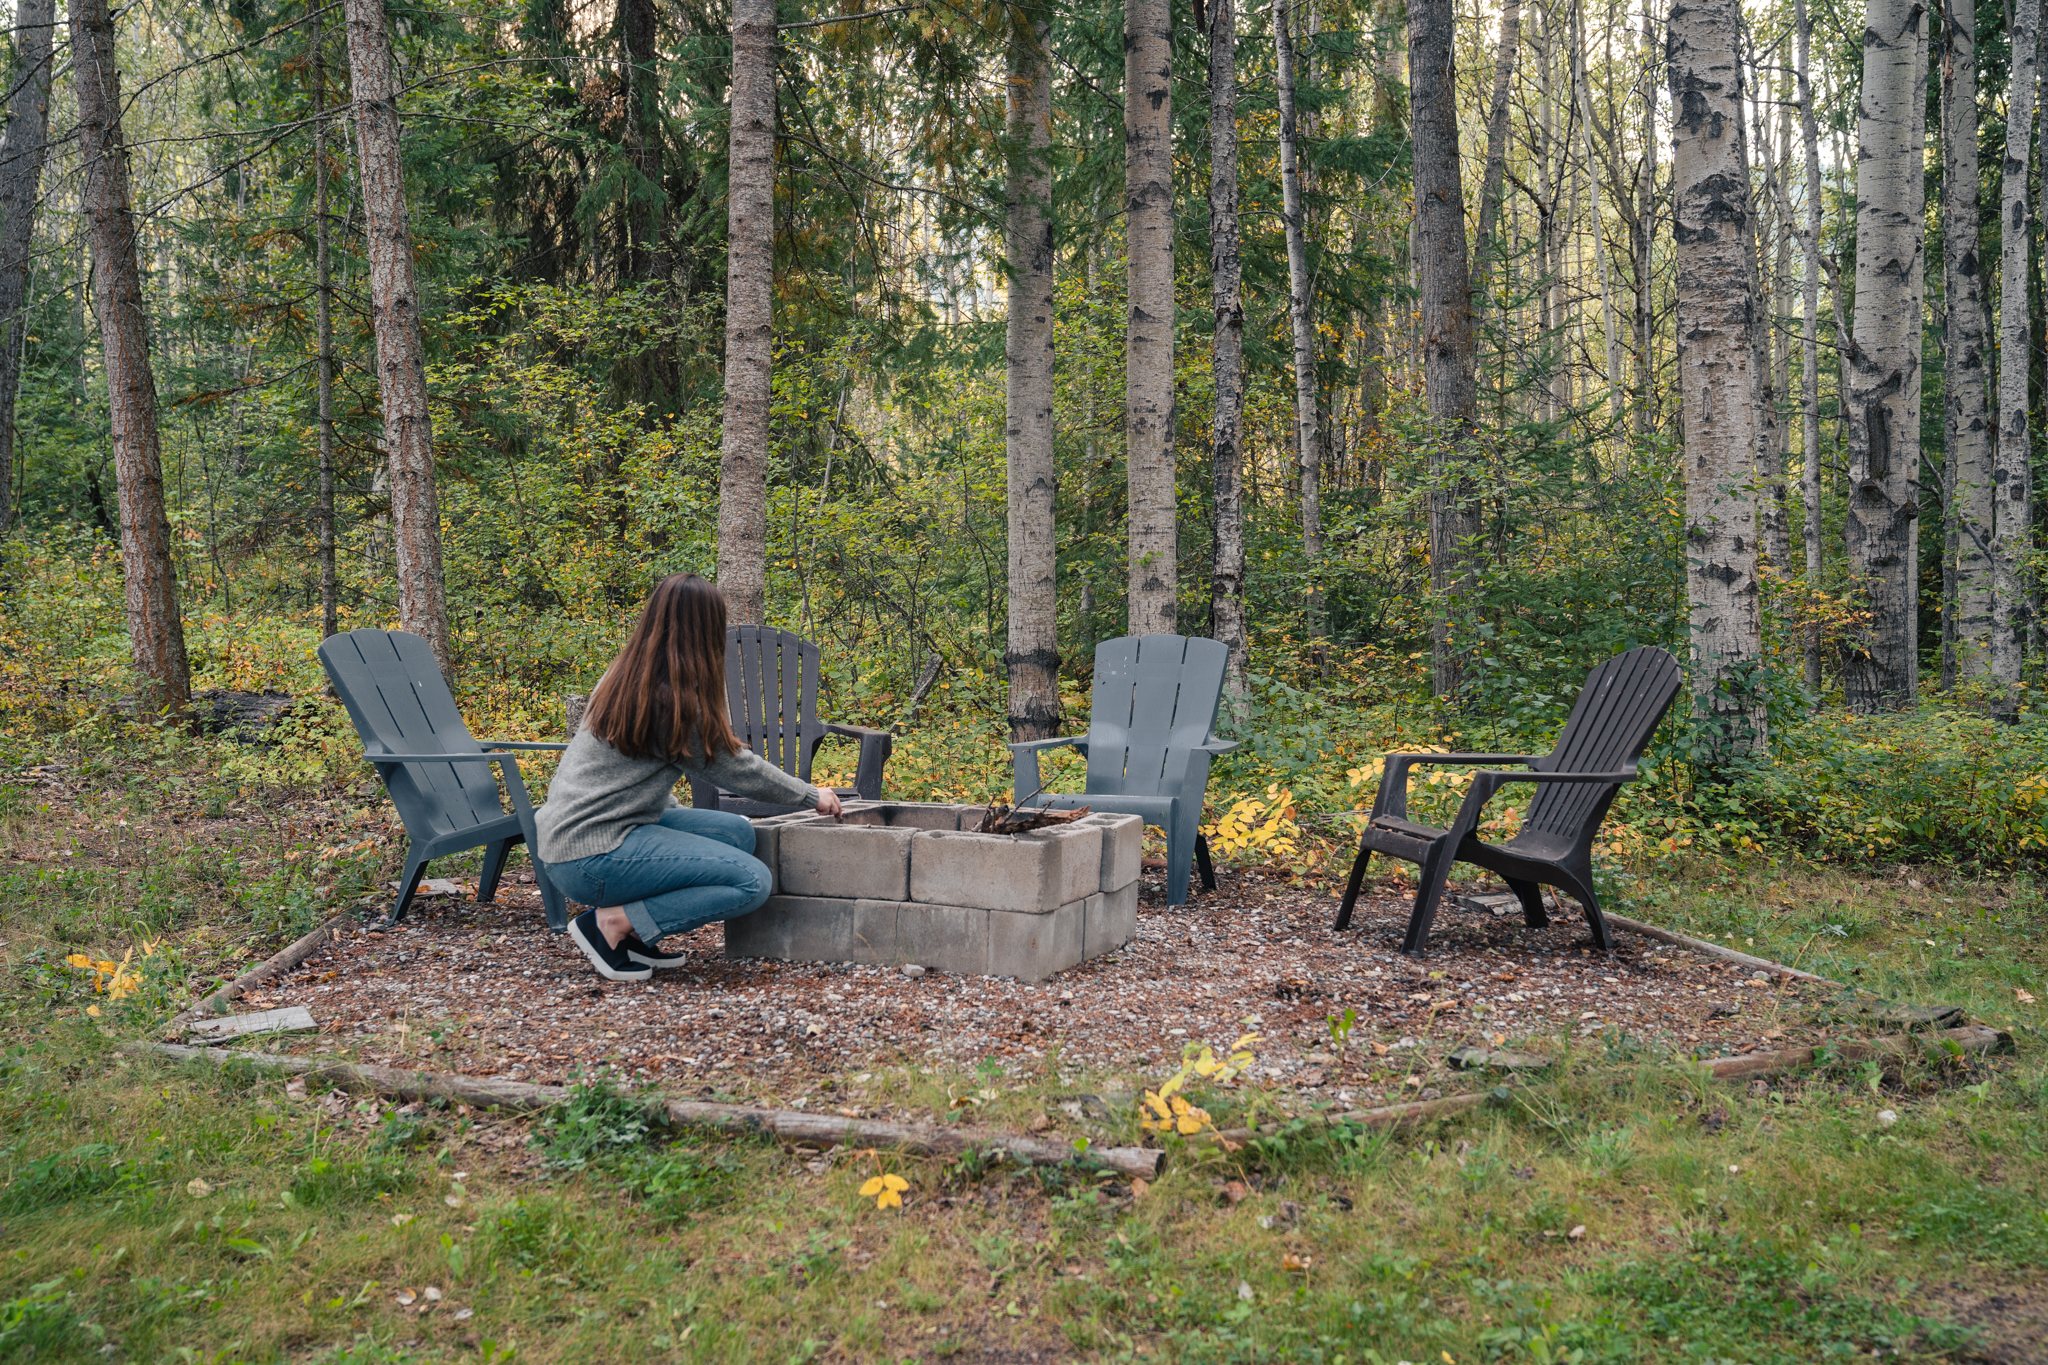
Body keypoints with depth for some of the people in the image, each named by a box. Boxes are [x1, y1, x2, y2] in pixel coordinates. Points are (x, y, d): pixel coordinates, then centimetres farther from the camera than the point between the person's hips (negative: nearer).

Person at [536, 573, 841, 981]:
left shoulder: (626, 677, 10)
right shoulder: (670, 698, -16)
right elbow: (734, 767, -5)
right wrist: (812, 796, 8)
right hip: (594, 853, -9)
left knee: (738, 832, 10)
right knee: (752, 882, -12)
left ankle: (636, 933, 4)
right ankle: (613, 922, -9)